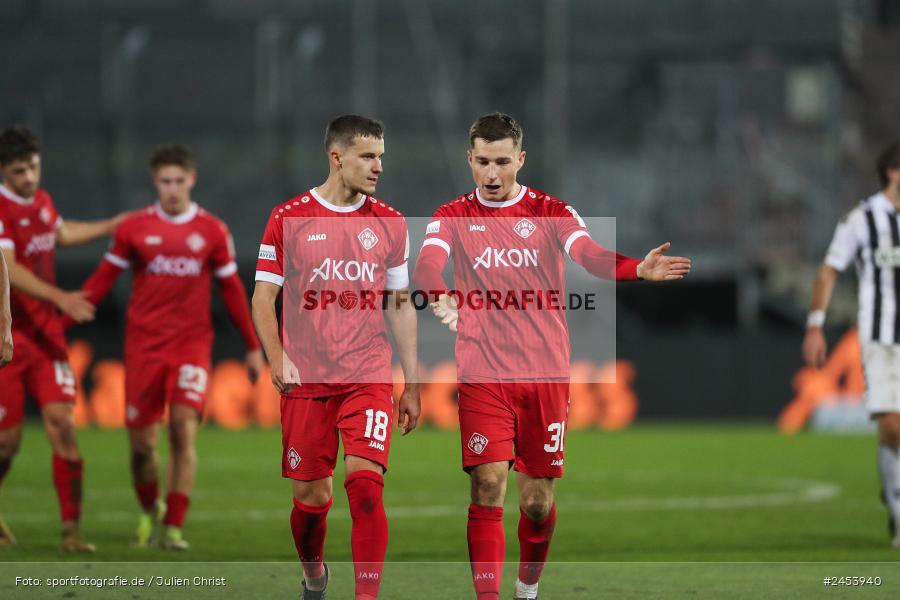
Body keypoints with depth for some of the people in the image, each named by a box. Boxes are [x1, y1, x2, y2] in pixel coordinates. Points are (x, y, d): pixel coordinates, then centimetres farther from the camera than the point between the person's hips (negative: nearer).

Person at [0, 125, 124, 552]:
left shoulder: (42, 201, 10)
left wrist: (114, 225, 36)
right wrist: (59, 298, -35)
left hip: (46, 332, 6)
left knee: (61, 421, -8)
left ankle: (71, 528, -6)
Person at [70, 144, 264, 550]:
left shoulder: (212, 231, 4)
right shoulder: (134, 228, 2)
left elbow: (232, 291, 11)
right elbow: (102, 280, 4)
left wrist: (253, 346, 13)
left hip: (192, 344, 0)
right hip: (143, 345, 0)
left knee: (184, 430, -15)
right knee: (141, 442, 0)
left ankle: (173, 527, -10)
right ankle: (150, 510, 28)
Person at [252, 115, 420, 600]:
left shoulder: (389, 224, 7)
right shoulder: (288, 218, 0)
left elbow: (401, 306, 12)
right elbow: (263, 297, 1)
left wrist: (411, 385, 10)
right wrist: (276, 357, -15)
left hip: (369, 377, 1)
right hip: (306, 378, -1)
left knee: (365, 482, -17)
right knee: (311, 495, 4)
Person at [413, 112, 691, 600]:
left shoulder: (551, 212, 4)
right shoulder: (453, 217, 4)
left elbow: (589, 254, -14)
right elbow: (426, 266, -15)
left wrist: (638, 269, -36)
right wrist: (439, 296, -39)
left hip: (545, 376, 1)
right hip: (482, 375, -1)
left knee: (537, 501, 7)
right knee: (488, 490, -12)